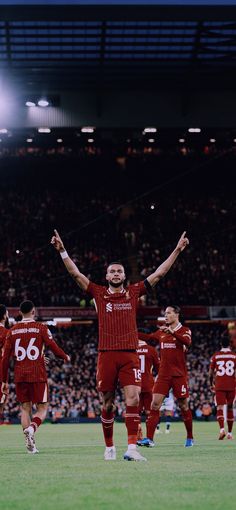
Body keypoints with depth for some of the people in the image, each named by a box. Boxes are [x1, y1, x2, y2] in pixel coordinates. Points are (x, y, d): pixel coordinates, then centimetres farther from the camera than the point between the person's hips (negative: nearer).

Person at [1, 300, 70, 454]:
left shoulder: (13, 331, 7)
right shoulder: (41, 328, -2)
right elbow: (54, 348, -4)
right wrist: (66, 357, 18)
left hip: (19, 376, 3)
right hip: (38, 375, -3)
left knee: (25, 408, 10)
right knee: (42, 408, 5)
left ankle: (31, 445, 0)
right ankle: (31, 428, -24)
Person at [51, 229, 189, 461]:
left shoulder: (134, 292, 13)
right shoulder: (99, 293, 10)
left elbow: (159, 273, 14)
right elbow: (76, 274, 6)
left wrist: (177, 250, 13)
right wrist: (62, 250, -2)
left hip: (130, 355, 0)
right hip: (107, 355, 0)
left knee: (133, 399, -14)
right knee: (108, 404, 6)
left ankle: (131, 448, -17)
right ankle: (109, 447, 19)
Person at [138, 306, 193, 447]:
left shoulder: (184, 330, -3)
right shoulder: (162, 332, 14)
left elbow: (187, 342, -23)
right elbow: (148, 337, 23)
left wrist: (172, 332, -35)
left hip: (179, 375, -4)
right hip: (164, 374, 4)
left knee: (184, 406, 3)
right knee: (155, 404, -8)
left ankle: (190, 438, 18)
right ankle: (149, 438, -11)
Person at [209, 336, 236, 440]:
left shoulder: (215, 356, 4)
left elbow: (211, 373, 7)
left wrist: (211, 384, 21)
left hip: (219, 385, -1)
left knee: (220, 408, -5)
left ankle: (222, 429, -28)